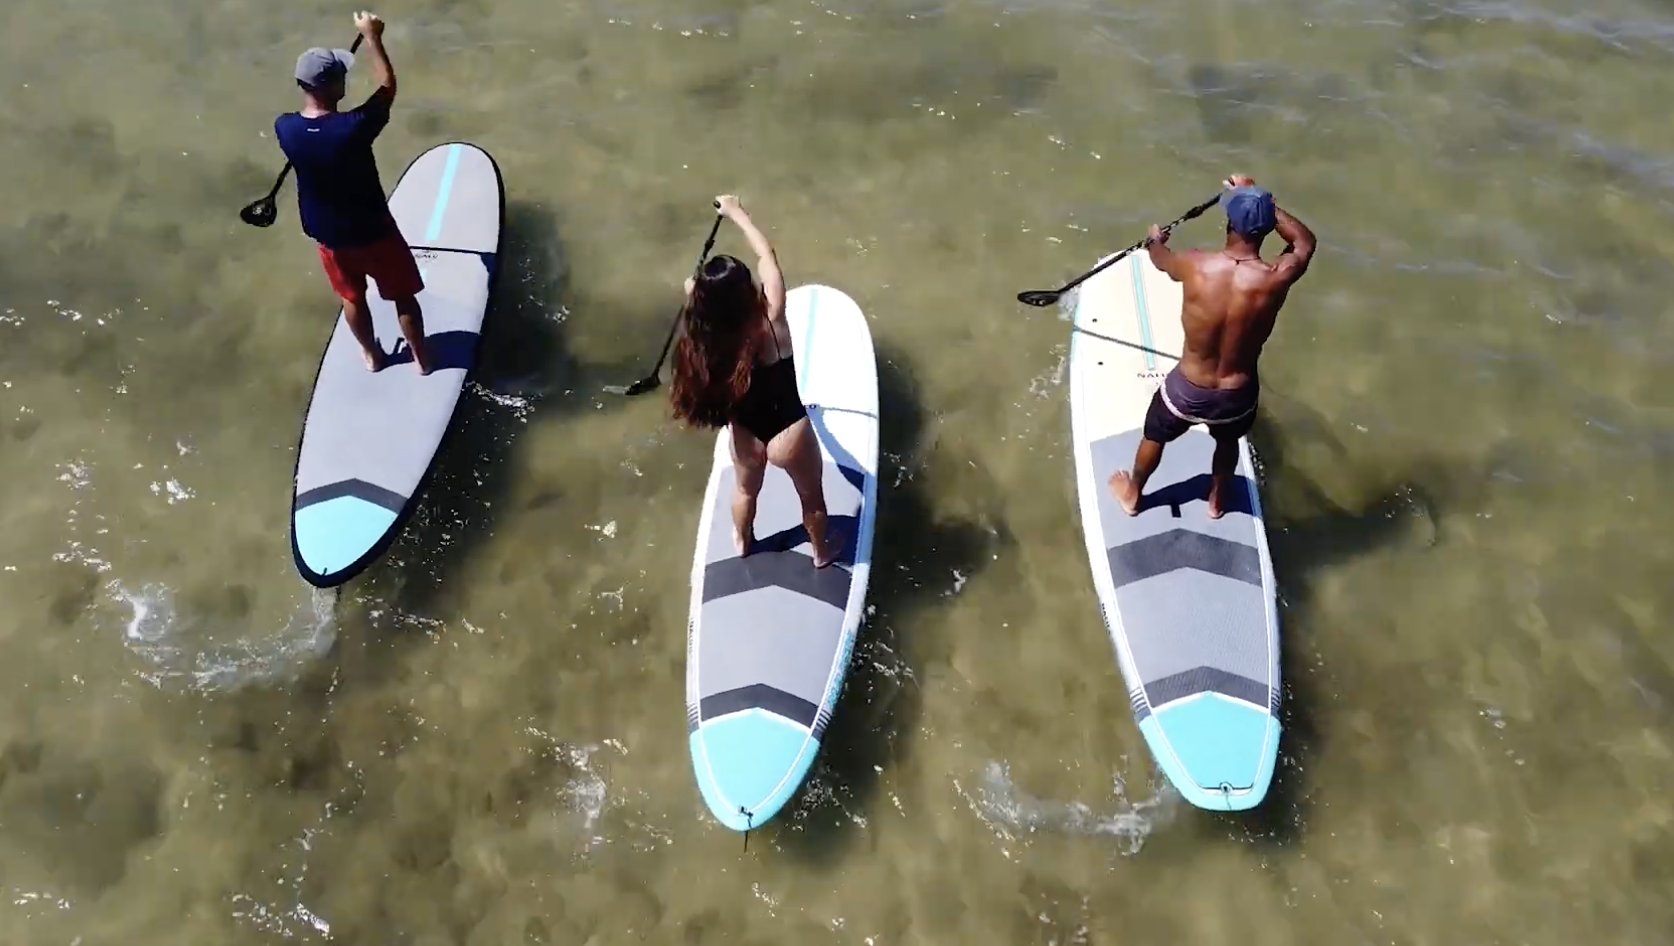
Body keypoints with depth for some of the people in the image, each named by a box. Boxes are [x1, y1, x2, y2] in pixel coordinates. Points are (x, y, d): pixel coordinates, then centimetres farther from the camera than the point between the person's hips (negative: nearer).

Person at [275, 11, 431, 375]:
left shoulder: (285, 128, -18)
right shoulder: (353, 127, -31)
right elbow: (388, 86, -14)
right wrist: (372, 38, -5)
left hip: (328, 236, 5)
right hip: (373, 231, -4)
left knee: (352, 298, 27)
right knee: (403, 296, 18)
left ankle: (371, 355, 48)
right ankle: (422, 358, 35)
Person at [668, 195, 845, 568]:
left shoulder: (702, 340, -22)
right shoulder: (770, 322, -29)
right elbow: (767, 255, -15)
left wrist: (695, 299, 5)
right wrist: (737, 212, -5)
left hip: (745, 433, 3)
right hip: (789, 435, -3)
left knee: (746, 489, 34)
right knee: (812, 496, 27)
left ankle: (742, 542, 61)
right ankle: (822, 551, 51)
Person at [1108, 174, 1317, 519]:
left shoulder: (1196, 266, -23)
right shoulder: (1277, 278, -24)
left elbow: (1161, 259, 4)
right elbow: (1305, 240, 1)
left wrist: (1155, 239, 27)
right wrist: (1261, 202, 5)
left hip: (1187, 389, -1)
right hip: (1237, 394, 1)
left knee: (1154, 436, 32)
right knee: (1227, 442, 36)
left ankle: (1132, 494, 57)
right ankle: (1216, 500, 61)